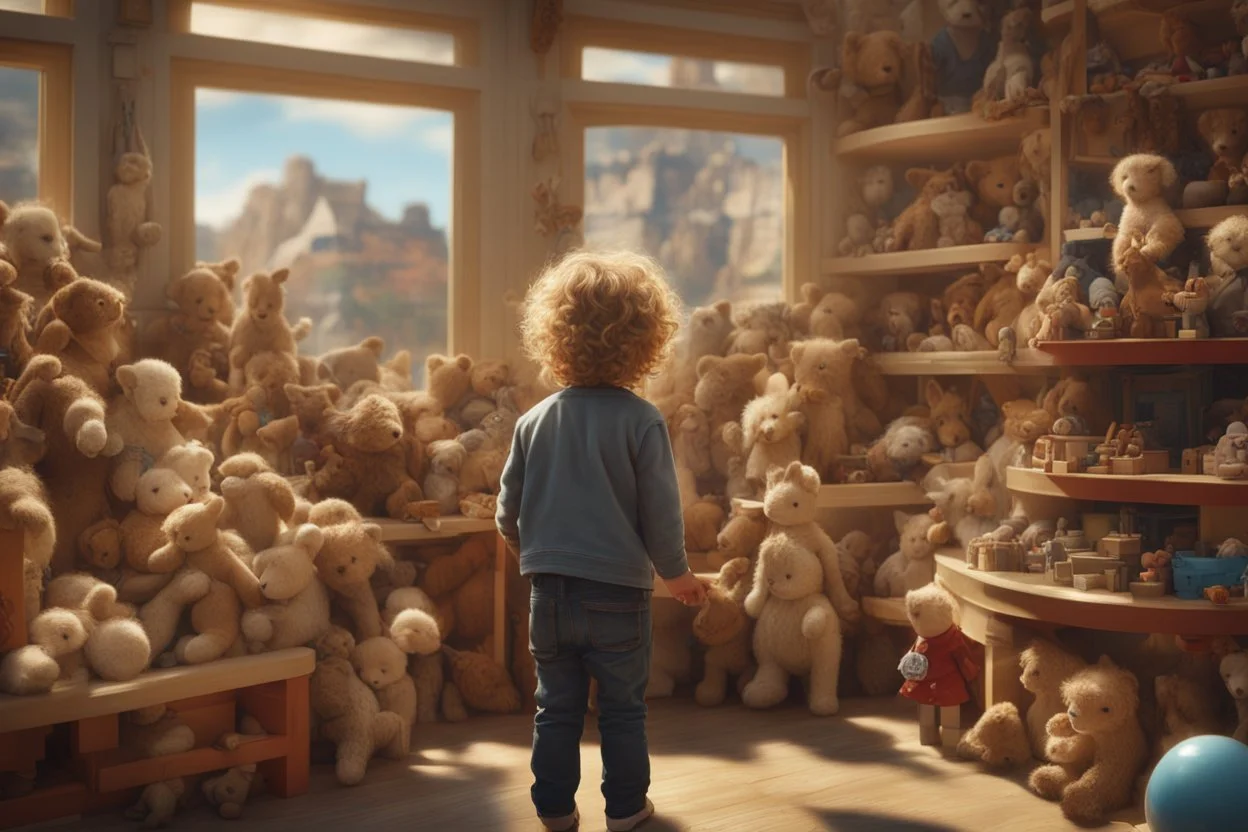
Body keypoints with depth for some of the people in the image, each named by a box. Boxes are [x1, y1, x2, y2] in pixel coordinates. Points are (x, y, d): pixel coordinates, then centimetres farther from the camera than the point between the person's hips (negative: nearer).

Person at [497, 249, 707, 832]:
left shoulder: (534, 422, -1)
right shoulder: (642, 421, -12)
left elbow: (508, 510, 6)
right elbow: (660, 511, -9)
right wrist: (675, 572, 8)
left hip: (549, 591, 3)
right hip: (618, 591, -3)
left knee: (557, 706, 15)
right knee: (622, 709, 12)